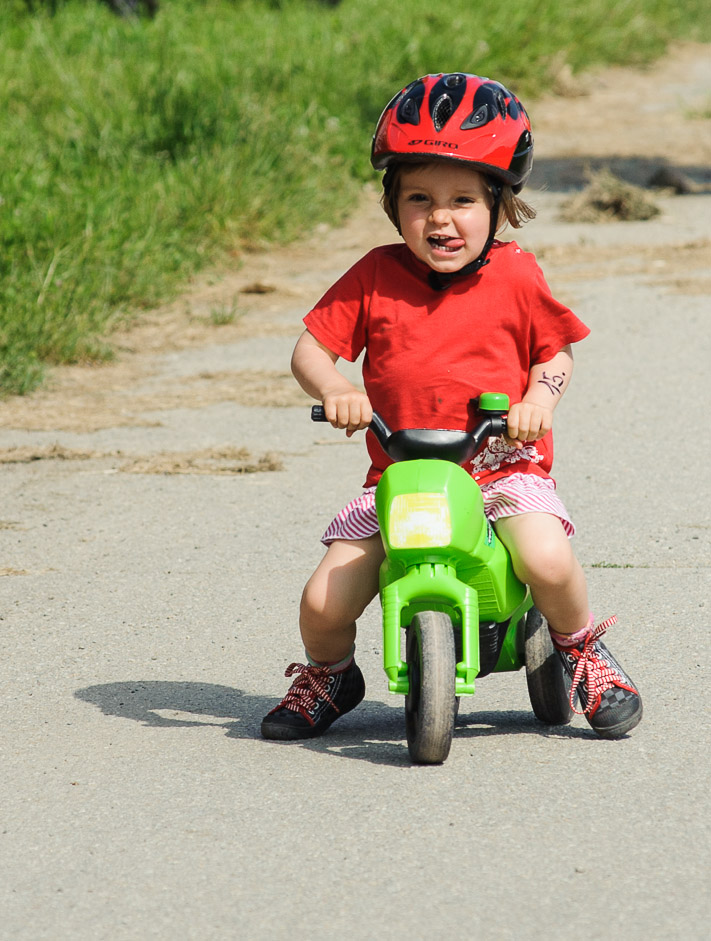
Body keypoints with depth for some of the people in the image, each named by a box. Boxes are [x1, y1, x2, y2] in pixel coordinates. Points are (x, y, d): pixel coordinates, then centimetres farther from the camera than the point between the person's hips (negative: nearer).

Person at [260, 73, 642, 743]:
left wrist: (541, 397, -12)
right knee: (323, 603, -13)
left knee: (547, 561, -30)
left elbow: (555, 352, 10)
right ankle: (328, 676, 24)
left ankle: (581, 649, 5)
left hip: (502, 468, -1)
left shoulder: (515, 275, -1)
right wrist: (335, 390, -20)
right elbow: (310, 348, 2)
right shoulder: (375, 277, 0)